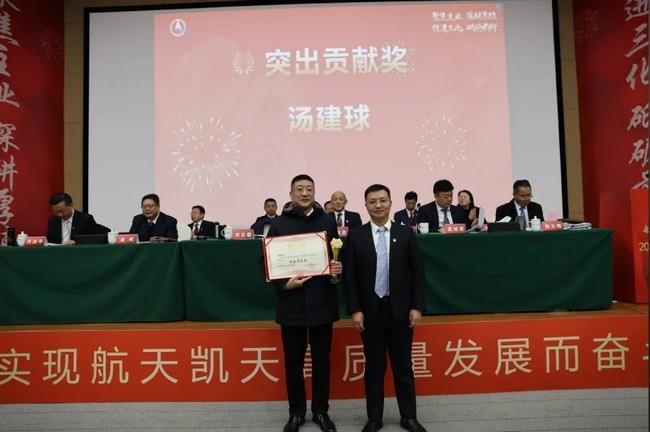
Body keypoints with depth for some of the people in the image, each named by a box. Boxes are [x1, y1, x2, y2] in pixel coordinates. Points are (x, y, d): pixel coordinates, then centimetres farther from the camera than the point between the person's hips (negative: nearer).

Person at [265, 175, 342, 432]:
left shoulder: (327, 222, 5)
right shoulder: (279, 224, 1)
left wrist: (339, 268, -11)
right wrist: (283, 284, -14)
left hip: (321, 302, 1)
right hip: (291, 303, -1)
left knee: (321, 360, 12)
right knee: (293, 361, 11)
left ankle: (321, 410, 27)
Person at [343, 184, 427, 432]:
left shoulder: (406, 234, 2)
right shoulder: (355, 237, 0)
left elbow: (417, 272, 2)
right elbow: (349, 276, -2)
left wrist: (417, 307, -4)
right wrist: (354, 310, -7)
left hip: (400, 310, 1)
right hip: (371, 311, 0)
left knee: (403, 366, 11)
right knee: (374, 368, 10)